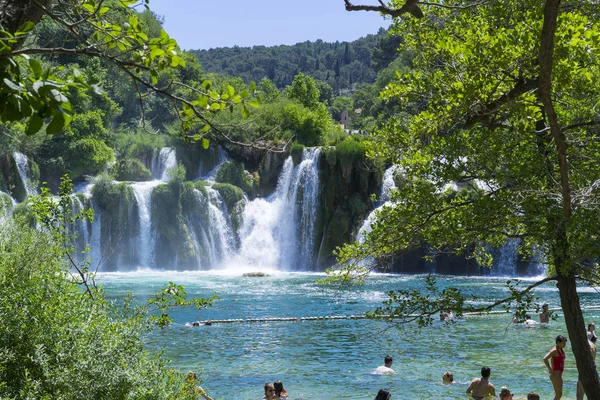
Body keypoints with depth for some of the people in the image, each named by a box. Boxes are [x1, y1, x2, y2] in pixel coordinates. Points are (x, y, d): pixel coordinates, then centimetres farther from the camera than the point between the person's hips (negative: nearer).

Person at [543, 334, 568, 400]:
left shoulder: (561, 349, 11)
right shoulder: (555, 350, -17)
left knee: (558, 395, 13)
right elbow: (545, 358, -30)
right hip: (555, 375, -10)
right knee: (558, 395, -7)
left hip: (559, 374, 10)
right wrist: (550, 369, -22)